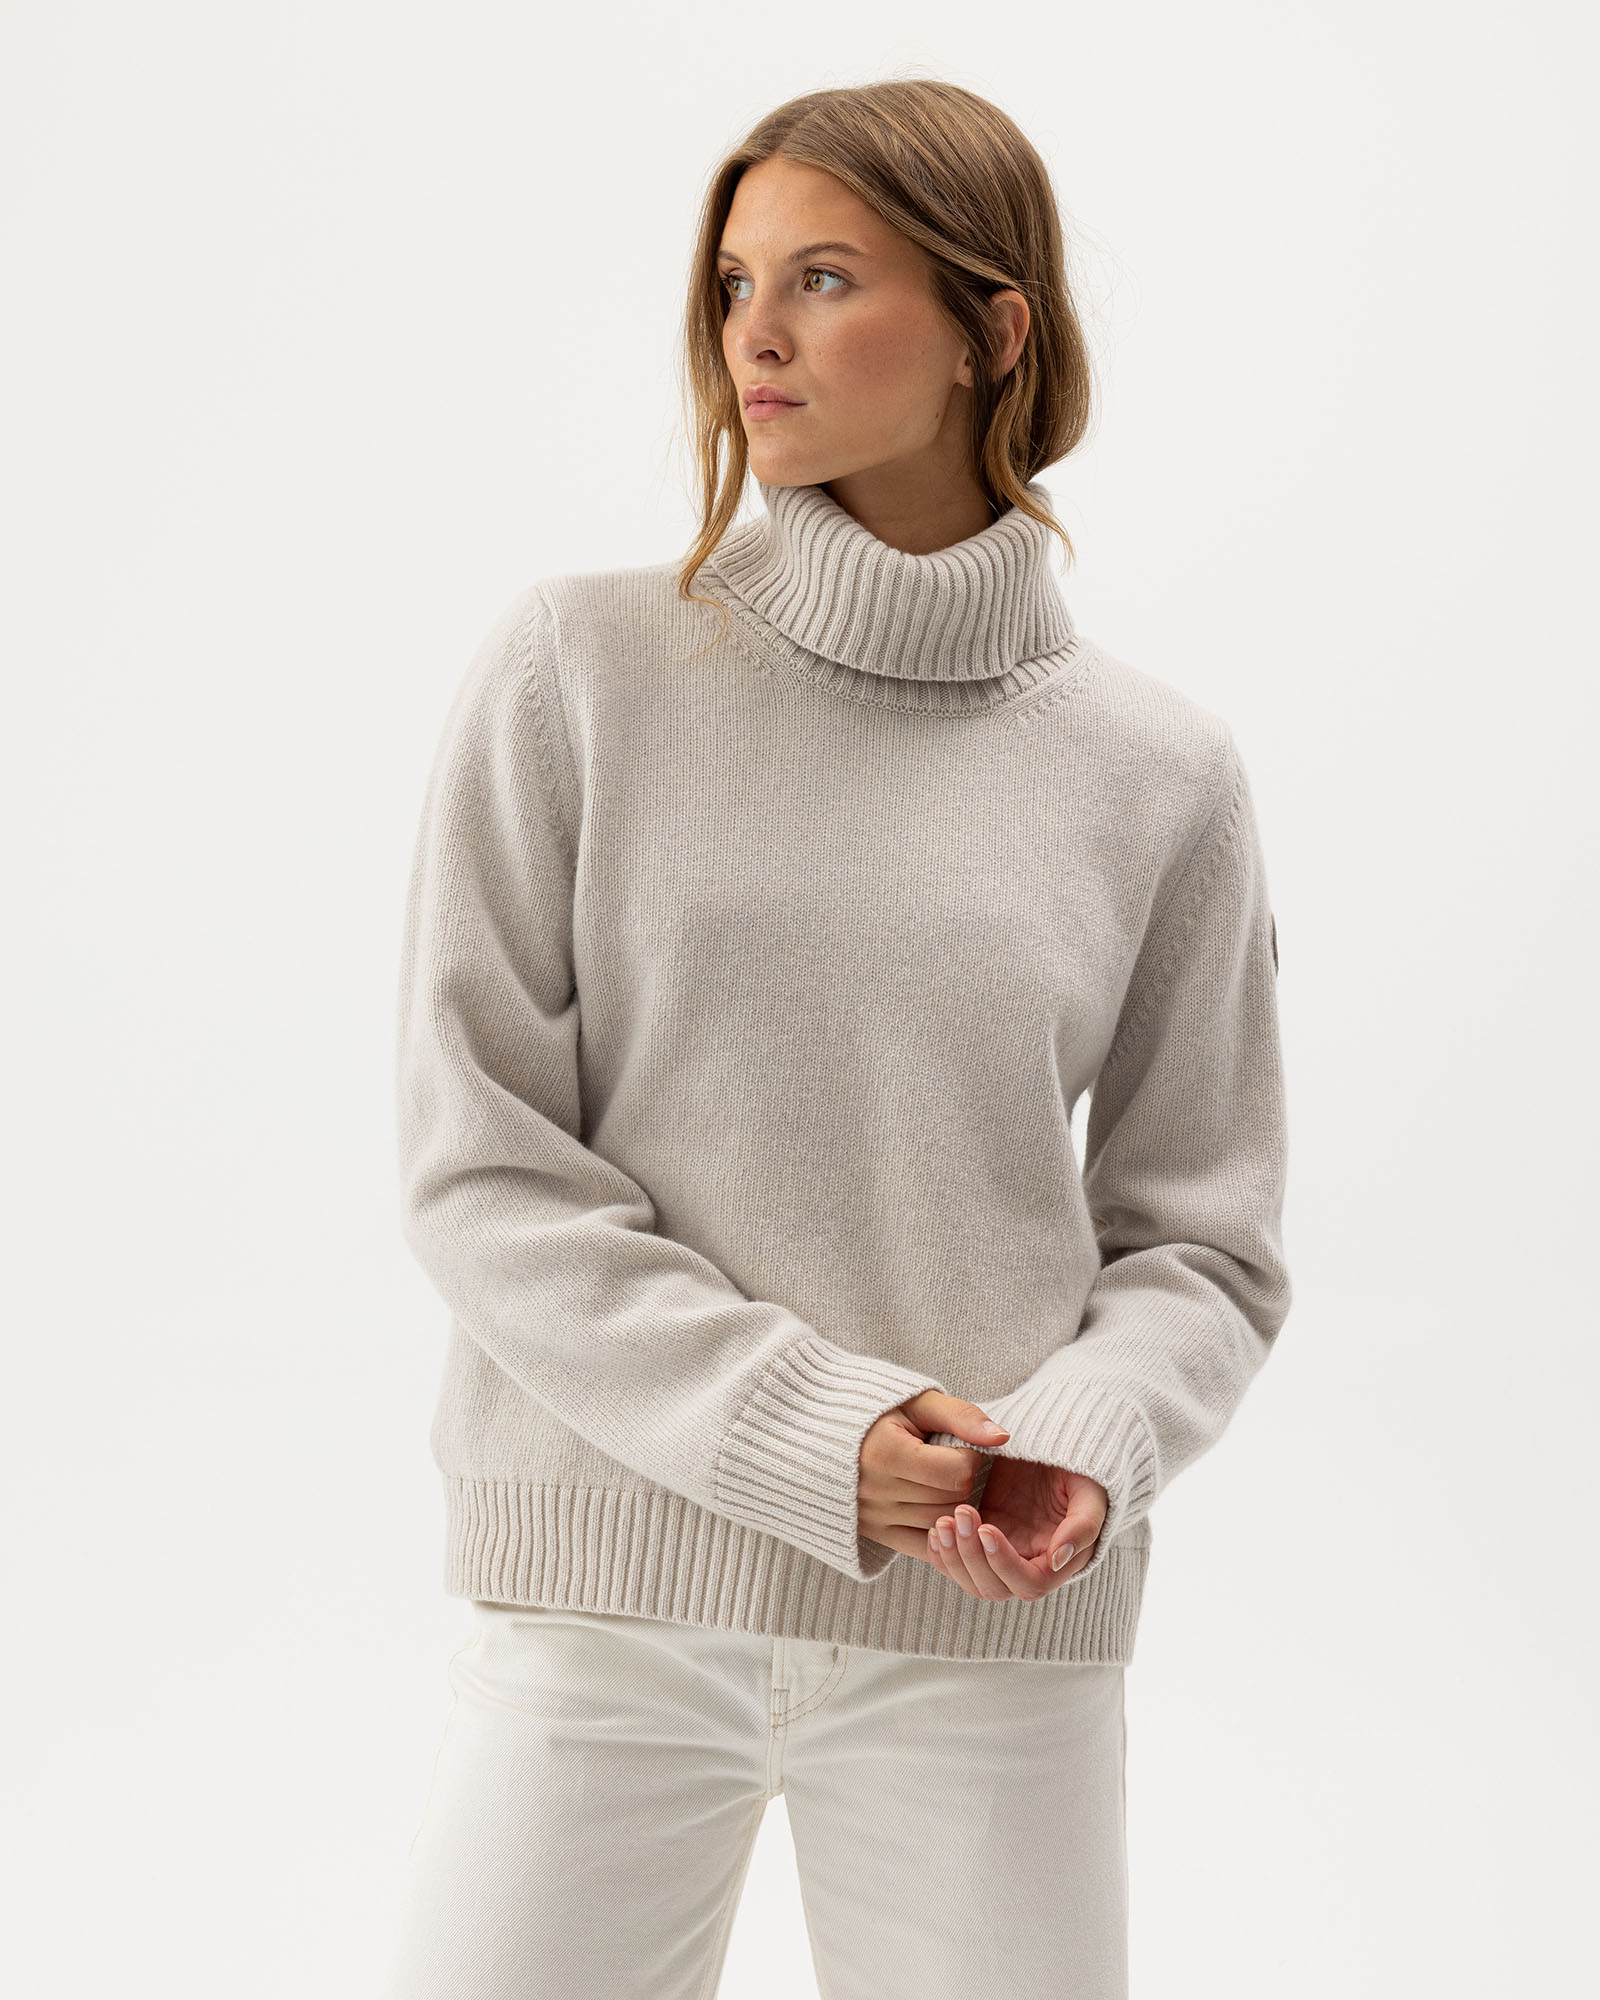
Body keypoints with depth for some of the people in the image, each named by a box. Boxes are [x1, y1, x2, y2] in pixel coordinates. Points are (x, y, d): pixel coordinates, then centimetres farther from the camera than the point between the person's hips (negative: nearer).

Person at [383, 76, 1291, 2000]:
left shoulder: (1156, 768, 2)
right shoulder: (579, 668, -1)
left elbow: (1201, 1232, 6)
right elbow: (479, 1165, -5)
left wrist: (1089, 1441, -14)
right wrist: (806, 1430, -14)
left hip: (997, 1629, 1)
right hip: (605, 1590, 0)